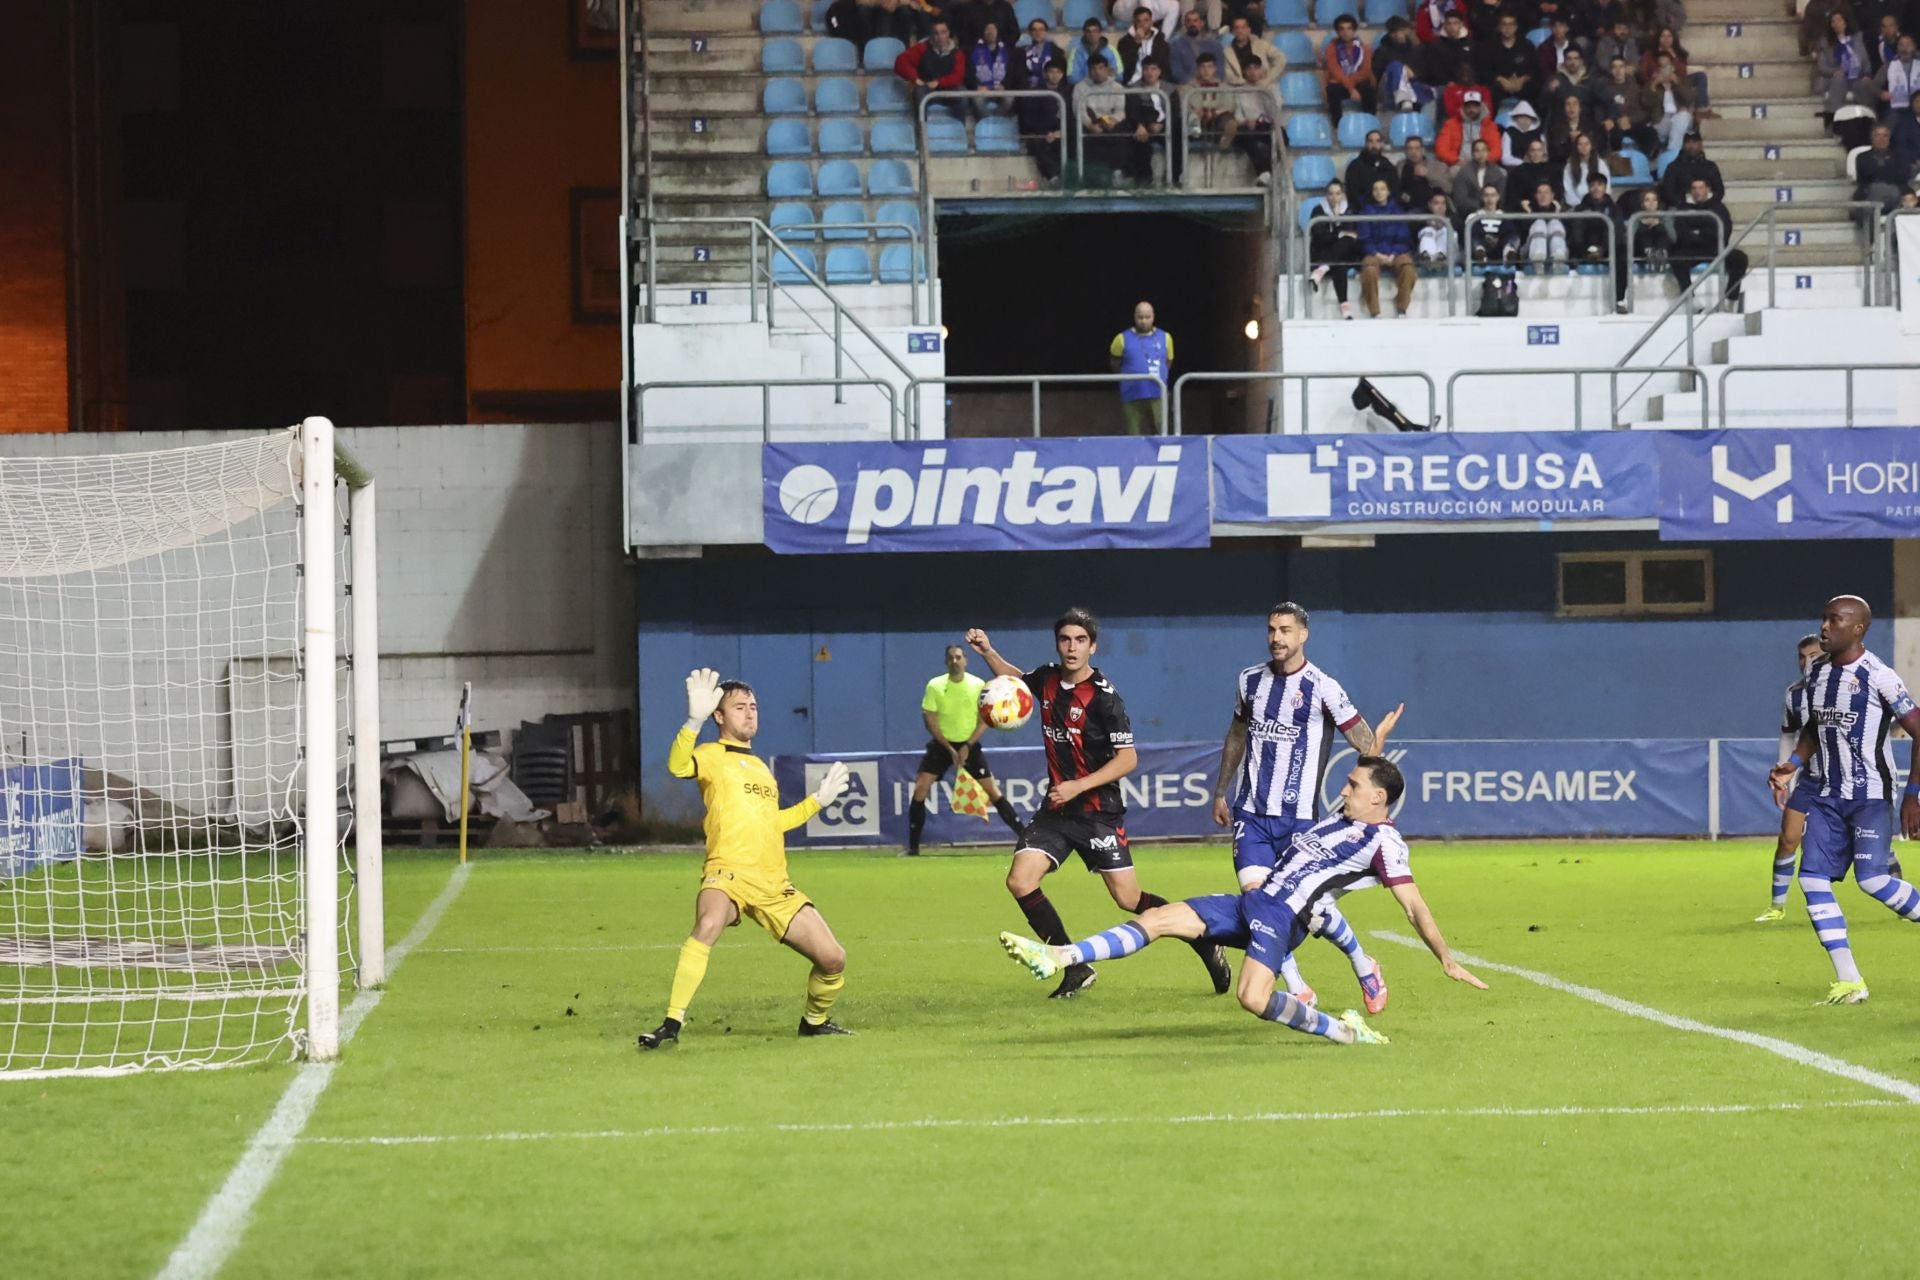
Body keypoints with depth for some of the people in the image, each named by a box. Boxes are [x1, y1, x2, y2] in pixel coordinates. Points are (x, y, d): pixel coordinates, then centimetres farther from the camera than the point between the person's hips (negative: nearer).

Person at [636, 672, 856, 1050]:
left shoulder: (762, 767, 26)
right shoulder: (712, 756, 5)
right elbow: (678, 766, -19)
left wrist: (818, 800, 36)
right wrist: (694, 720, -32)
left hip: (774, 885, 6)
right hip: (729, 873, -6)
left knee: (833, 959, 0)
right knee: (708, 924, -38)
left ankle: (814, 1021, 30)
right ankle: (671, 1025, -34)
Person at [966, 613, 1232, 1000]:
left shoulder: (1104, 697, -16)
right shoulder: (1048, 679, 3)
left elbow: (1128, 758, -17)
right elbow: (1015, 678, 27)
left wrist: (1078, 786, -23)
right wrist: (988, 652, 11)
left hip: (1099, 811, -6)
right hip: (1056, 808, 6)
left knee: (1129, 899, -6)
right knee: (1020, 881, -10)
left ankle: (1206, 942, 16)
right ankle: (1075, 969, 1)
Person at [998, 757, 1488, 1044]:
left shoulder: (1382, 841, -5)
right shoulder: (1339, 820, 19)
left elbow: (1415, 906, -8)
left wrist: (1447, 960, -12)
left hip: (1282, 917, -8)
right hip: (1252, 903, 8)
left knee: (1255, 998, -32)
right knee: (1157, 919, -3)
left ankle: (1342, 1031, -10)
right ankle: (1058, 957, -8)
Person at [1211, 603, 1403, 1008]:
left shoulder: (1322, 688, -7)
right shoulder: (1249, 681, 9)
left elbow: (1365, 744, -9)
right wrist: (1221, 792, 26)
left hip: (1299, 816, -4)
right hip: (1251, 812, 4)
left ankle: (1363, 966, 24)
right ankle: (1298, 991, 1)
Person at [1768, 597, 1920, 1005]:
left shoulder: (1878, 676, -14)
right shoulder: (1816, 672, 8)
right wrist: (1792, 765, 7)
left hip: (1871, 796, -7)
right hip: (1829, 796, 7)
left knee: (1872, 878, -18)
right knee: (1812, 877, -5)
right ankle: (1849, 981, 0)